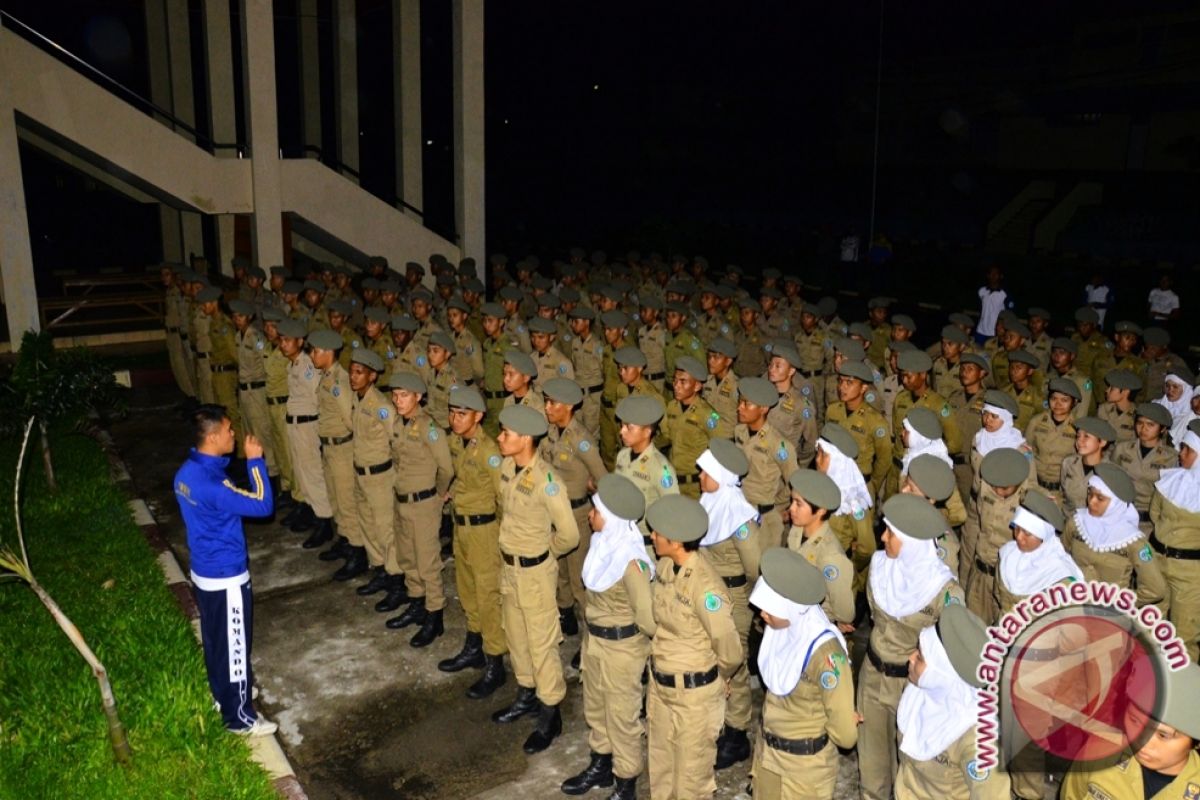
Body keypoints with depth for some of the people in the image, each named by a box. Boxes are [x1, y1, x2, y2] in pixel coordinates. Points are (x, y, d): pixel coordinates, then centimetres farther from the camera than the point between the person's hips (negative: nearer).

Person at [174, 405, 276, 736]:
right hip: (226, 577, -9)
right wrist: (255, 460, -22)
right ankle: (239, 717, 20)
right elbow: (263, 505, -27)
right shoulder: (211, 485, -31)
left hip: (204, 571, 9)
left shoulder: (187, 473, 0)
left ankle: (224, 693, 44)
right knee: (234, 646, 6)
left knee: (216, 640, 25)